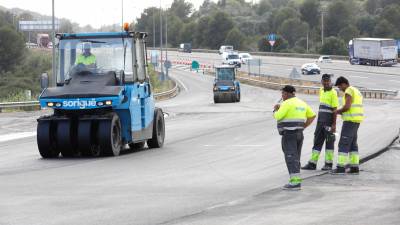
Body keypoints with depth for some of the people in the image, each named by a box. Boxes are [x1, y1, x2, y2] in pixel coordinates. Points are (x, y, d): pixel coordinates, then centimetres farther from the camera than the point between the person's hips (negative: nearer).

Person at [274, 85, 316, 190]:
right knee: (295, 157, 16)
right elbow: (312, 115, 18)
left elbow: (278, 116, -17)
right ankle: (296, 180, 19)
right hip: (299, 133, 9)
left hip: (289, 134, -9)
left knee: (291, 158, -11)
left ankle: (295, 182, -18)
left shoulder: (287, 103, -12)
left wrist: (275, 110, 4)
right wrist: (304, 126, 16)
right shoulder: (301, 103, 14)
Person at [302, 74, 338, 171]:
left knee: (329, 142, 0)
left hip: (329, 122, -8)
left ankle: (329, 164, 7)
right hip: (320, 121, 8)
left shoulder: (333, 93, -11)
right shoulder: (321, 90, 13)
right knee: (317, 142, 7)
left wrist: (334, 124, -18)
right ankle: (312, 163, 8)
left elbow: (335, 109, -14)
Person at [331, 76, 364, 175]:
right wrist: (342, 112, 18)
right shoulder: (356, 92, 20)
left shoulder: (348, 91, -13)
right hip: (356, 121, 10)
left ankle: (341, 168, -10)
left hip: (350, 120, -10)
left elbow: (347, 107, -23)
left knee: (344, 144, -8)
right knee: (352, 144, 12)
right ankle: (354, 168, 9)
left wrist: (338, 110, -4)